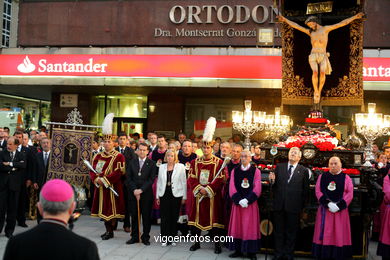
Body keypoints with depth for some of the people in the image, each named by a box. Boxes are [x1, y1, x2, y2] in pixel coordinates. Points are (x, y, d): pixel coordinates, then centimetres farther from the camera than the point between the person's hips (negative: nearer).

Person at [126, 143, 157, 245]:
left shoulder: (151, 164, -1)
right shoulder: (132, 162, 8)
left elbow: (151, 179, -7)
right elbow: (128, 178, 3)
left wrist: (141, 190, -14)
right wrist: (134, 190, -9)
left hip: (146, 193, -2)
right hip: (133, 193, 2)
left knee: (146, 216, 4)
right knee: (134, 215, 7)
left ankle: (145, 237, 14)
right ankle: (134, 236, 18)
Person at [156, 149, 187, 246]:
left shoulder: (180, 167, 0)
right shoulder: (162, 167, 9)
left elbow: (184, 182, 0)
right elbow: (159, 182, 12)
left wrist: (184, 196, -2)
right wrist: (157, 196, 9)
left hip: (176, 194, -2)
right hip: (164, 194, 2)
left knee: (174, 217, 4)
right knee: (164, 217, 1)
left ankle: (173, 237, 15)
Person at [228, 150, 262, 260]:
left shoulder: (256, 171, 1)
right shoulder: (234, 171, 7)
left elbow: (257, 189, -6)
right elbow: (232, 188, 0)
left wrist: (247, 200, -16)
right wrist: (239, 200, -14)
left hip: (251, 203, -2)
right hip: (237, 203, 2)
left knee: (250, 227, 0)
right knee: (237, 226, 4)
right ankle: (238, 250, 14)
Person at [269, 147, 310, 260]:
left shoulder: (304, 171, 2)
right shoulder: (279, 167, 8)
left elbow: (305, 190, 0)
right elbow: (275, 185, 7)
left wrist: (301, 206, -4)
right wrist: (272, 180, -14)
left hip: (294, 207, -2)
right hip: (279, 205, 2)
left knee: (291, 232, 8)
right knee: (278, 231, 11)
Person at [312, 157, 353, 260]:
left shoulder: (346, 178, 4)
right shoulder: (322, 176, 6)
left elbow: (350, 193, -4)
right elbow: (318, 191, -1)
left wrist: (338, 206, -14)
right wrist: (328, 204, -14)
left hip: (340, 210, -1)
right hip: (325, 209, 1)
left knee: (339, 233, 2)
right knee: (325, 234, 3)